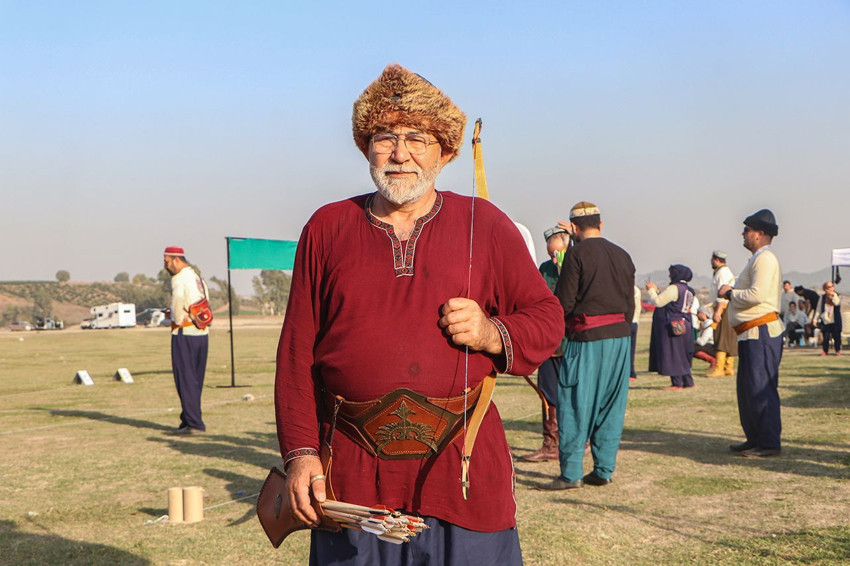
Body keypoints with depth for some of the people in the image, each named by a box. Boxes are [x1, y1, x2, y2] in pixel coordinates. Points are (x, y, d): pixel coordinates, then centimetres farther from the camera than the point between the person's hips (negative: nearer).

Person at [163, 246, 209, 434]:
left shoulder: (179, 279, -11)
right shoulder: (198, 278, 17)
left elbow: (178, 297, -26)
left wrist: (178, 320, -10)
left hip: (185, 334, -9)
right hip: (202, 333, 9)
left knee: (185, 380, -3)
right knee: (196, 380, 13)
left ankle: (194, 423, -4)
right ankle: (189, 419, 19)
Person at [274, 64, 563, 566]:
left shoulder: (486, 226, 6)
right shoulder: (328, 228, 8)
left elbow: (547, 320, 10)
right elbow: (297, 353, 6)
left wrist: (492, 334, -11)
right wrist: (300, 452, -1)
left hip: (463, 468, 0)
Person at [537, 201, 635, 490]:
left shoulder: (577, 253, -8)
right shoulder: (622, 255, 12)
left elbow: (564, 302, -10)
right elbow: (630, 304, 13)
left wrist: (564, 326, 10)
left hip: (588, 337, -6)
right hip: (621, 336, 7)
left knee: (574, 406, -1)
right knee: (610, 406, 11)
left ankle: (570, 474, -2)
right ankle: (604, 470, 15)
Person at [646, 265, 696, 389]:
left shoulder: (674, 288, -15)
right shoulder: (688, 290, 14)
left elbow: (658, 302, -15)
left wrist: (652, 290, 1)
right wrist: (656, 291, 21)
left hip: (673, 327, -9)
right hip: (685, 326, 9)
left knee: (673, 355, -5)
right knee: (682, 356, 15)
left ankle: (677, 383, -6)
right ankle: (688, 381, 18)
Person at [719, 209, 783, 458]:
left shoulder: (765, 259, -13)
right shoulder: (757, 259, 20)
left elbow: (757, 295, -23)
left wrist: (731, 293, -10)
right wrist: (732, 292, 9)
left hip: (762, 333, -11)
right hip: (751, 334, 11)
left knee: (761, 388, -8)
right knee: (746, 388, 15)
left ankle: (770, 444, -3)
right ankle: (755, 439, 23)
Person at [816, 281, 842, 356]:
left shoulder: (837, 296, 2)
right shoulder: (823, 297, 7)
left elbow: (837, 303, -21)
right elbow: (819, 309, 10)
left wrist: (833, 294, -18)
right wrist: (817, 319, 7)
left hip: (835, 321, -1)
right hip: (825, 321, 1)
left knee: (836, 336, 2)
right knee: (825, 336, 0)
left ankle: (838, 350, 16)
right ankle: (825, 351, 12)